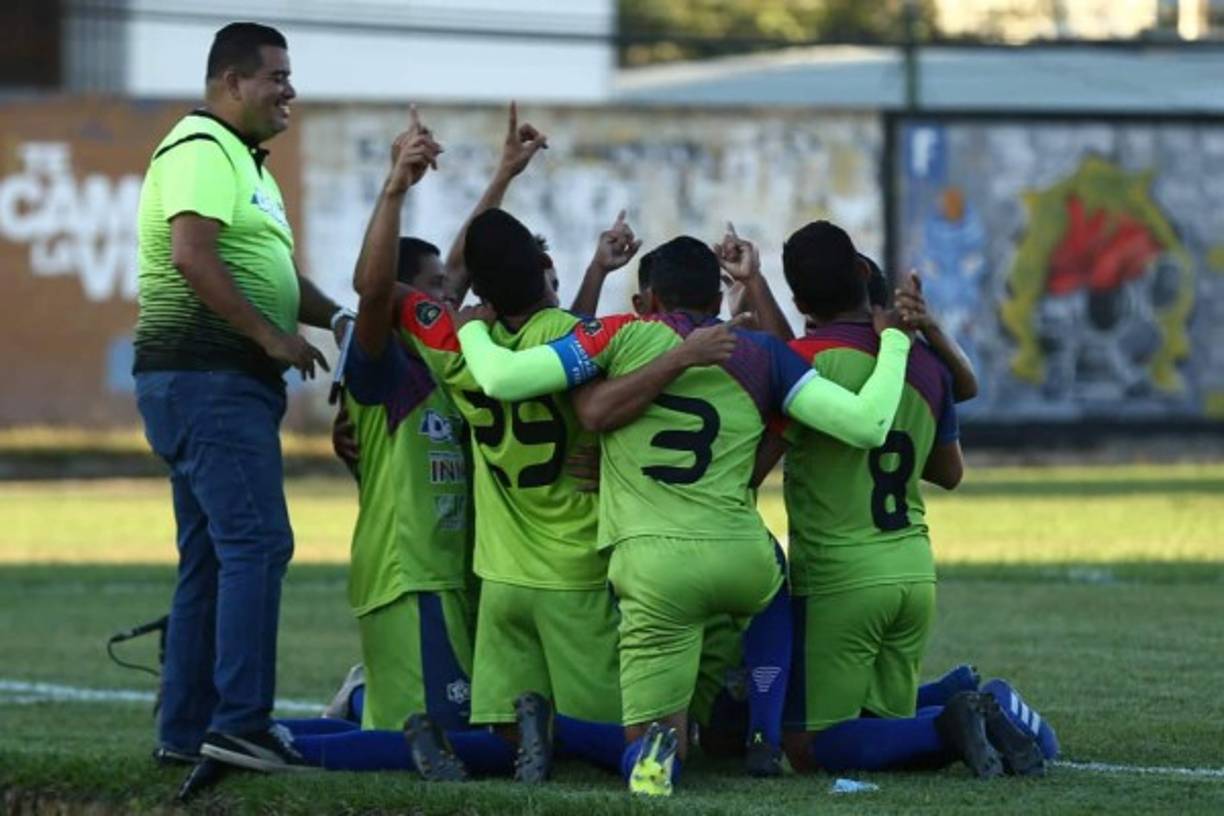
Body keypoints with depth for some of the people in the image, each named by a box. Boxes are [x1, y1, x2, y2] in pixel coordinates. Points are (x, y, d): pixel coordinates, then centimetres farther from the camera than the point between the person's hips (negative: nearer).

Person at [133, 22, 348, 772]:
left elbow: (272, 274, 27)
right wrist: (272, 336, -19)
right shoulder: (201, 150, -11)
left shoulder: (243, 160, 23)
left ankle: (184, 731, 13)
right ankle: (240, 723, -19)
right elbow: (193, 257, -23)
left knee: (210, 559, 11)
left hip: (229, 382, 11)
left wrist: (342, 319, 14)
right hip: (208, 377, -11)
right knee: (258, 542, -16)